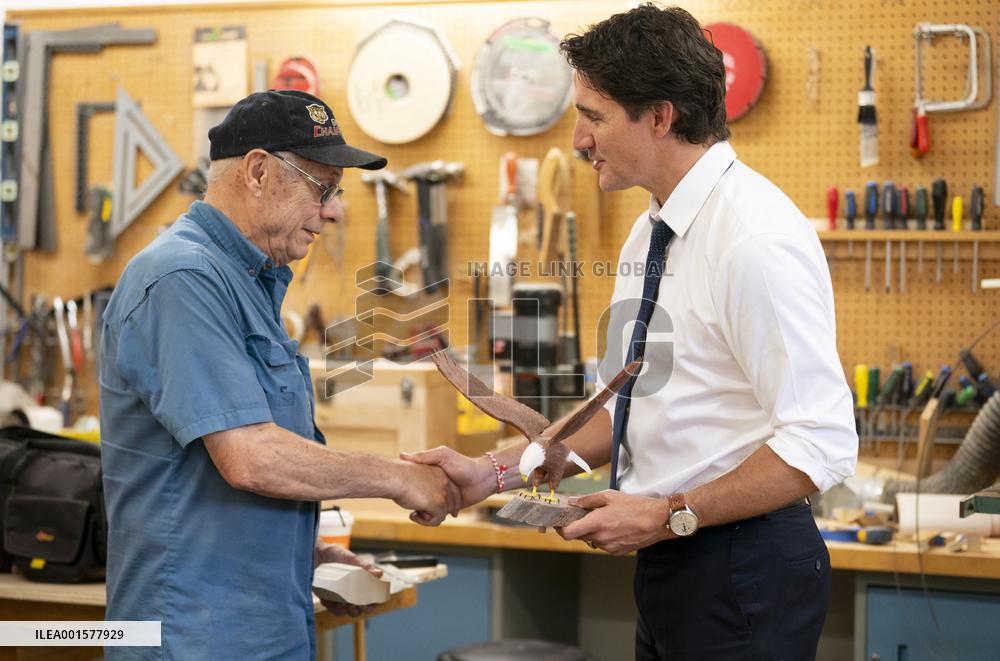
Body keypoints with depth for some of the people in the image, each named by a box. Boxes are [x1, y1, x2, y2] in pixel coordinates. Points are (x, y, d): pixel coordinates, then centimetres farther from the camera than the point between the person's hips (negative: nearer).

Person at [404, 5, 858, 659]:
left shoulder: (757, 239, -19)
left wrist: (669, 515, -18)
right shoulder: (652, 232, 10)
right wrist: (495, 473, 6)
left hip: (744, 574, -8)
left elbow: (822, 445, -23)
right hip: (670, 559, 8)